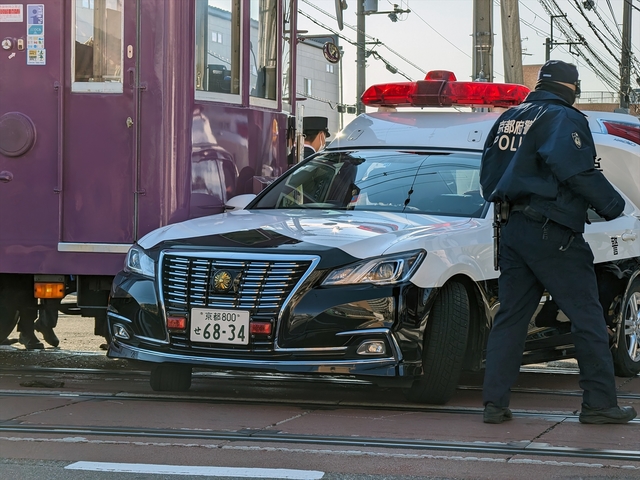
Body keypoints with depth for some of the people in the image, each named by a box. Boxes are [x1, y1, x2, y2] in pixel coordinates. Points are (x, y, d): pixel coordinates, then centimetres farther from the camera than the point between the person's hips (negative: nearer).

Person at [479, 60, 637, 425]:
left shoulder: (509, 118, 15)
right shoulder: (563, 119, -9)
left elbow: (488, 177, 19)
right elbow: (576, 172, -20)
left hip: (512, 229, 8)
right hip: (552, 234, -8)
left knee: (510, 316, 9)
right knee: (587, 317, -1)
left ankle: (495, 402, 5)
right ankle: (600, 402, 1)